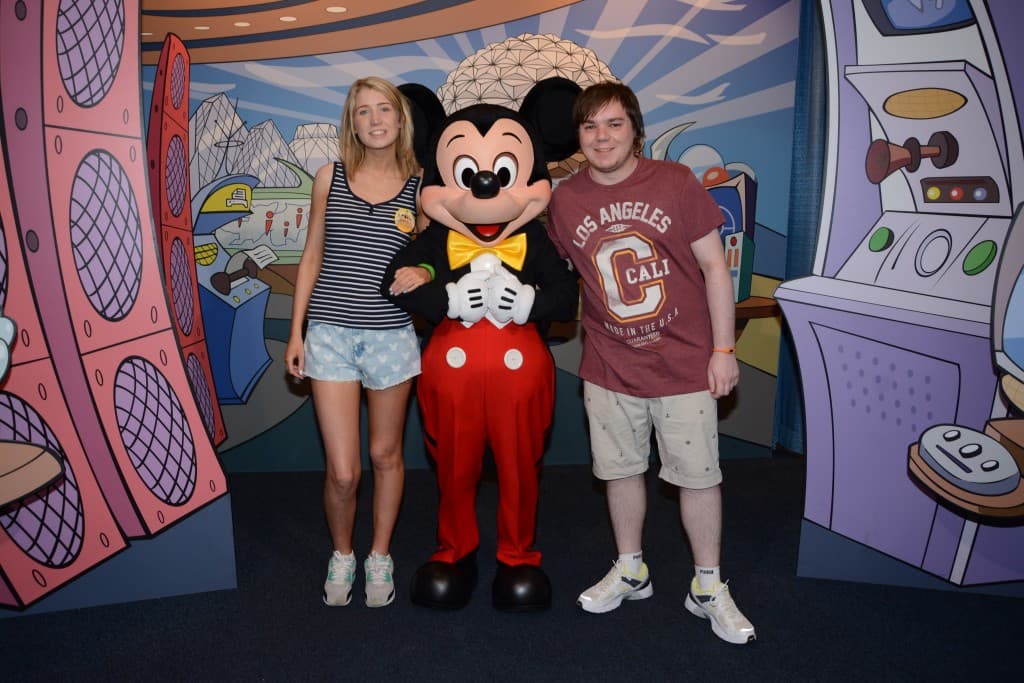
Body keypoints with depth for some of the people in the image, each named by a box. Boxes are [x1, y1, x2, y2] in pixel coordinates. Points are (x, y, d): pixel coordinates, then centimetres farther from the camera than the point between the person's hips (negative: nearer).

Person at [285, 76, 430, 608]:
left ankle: (380, 556, 34)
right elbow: (312, 257, 9)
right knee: (342, 471, -2)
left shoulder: (419, 187, 2)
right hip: (330, 332, 0)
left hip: (391, 334, 0)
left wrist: (420, 272, -14)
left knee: (385, 454, 13)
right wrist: (296, 331, 6)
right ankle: (341, 554, 28)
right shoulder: (330, 177, 5)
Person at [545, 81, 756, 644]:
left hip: (684, 364, -2)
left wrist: (723, 349, -6)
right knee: (621, 470, 14)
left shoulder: (675, 182, -7)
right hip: (609, 368, 2)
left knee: (698, 475, 6)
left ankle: (708, 588, 27)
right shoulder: (563, 200, -1)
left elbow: (714, 265, -5)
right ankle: (630, 571, 37)